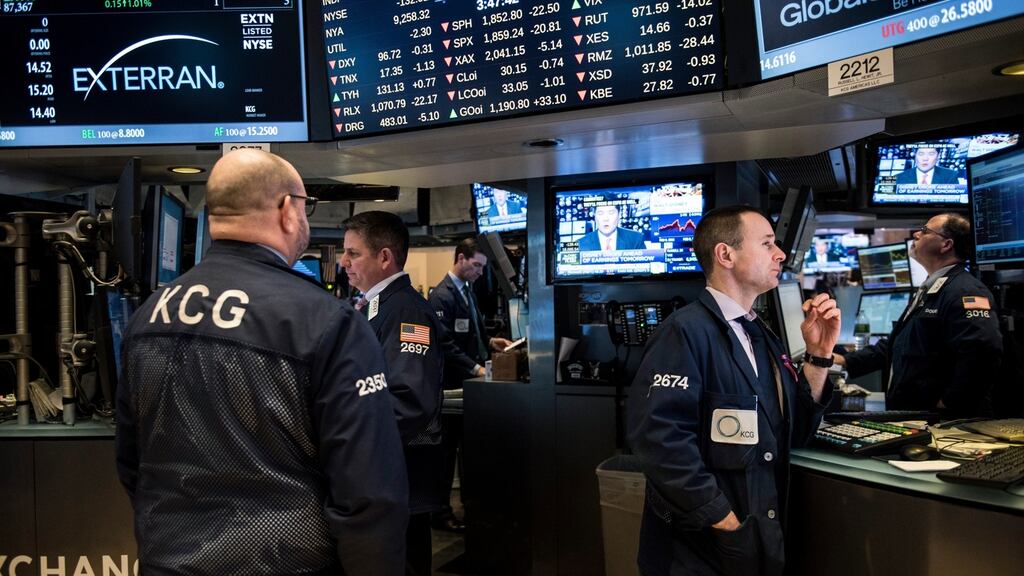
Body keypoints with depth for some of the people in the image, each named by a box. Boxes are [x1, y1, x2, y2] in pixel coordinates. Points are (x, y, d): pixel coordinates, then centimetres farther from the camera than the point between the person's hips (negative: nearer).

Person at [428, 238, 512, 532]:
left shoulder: (467, 290, 13)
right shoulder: (442, 295, -15)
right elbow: (446, 345, -22)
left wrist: (490, 341, 4)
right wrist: (475, 368, -26)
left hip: (469, 380, 9)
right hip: (451, 383, -9)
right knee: (447, 445, 0)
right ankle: (439, 511, 11)